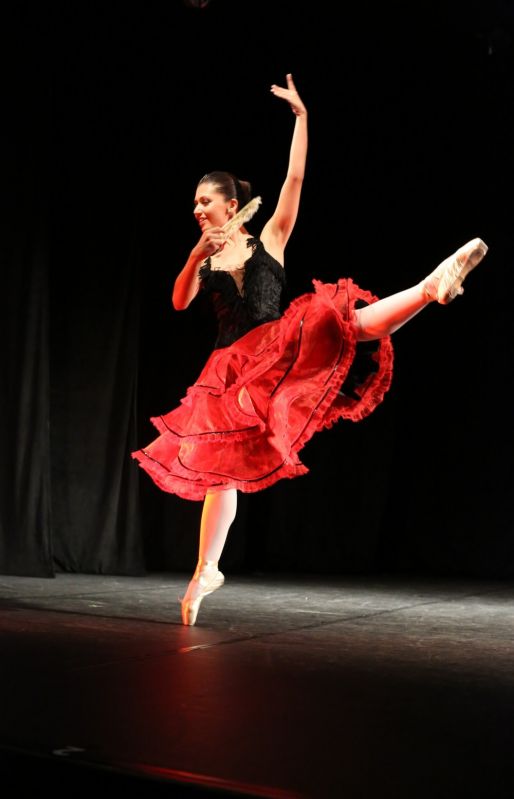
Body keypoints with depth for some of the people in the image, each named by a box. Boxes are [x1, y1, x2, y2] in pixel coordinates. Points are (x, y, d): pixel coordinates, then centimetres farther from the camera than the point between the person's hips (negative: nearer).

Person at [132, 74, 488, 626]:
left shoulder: (270, 239, 5)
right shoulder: (204, 260, 13)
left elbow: (295, 178, -1)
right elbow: (179, 303, -3)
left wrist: (300, 115, -4)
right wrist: (198, 256, -14)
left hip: (279, 353, -2)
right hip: (231, 370, 3)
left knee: (337, 324, -32)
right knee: (221, 468, 4)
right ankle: (207, 571, 13)